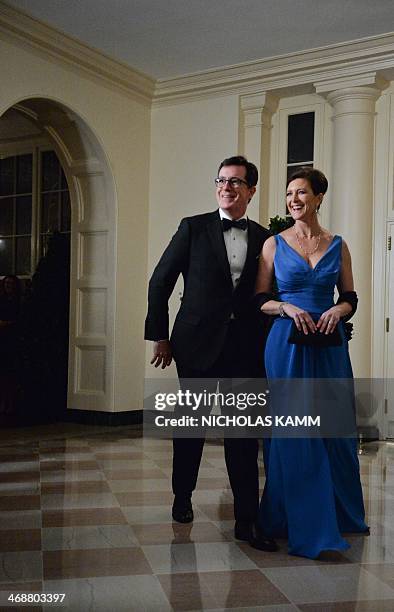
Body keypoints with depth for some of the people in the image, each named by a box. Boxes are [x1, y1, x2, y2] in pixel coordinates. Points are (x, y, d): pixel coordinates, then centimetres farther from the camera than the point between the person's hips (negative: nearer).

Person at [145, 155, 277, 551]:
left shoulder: (264, 238, 7)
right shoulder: (193, 228, 0)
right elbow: (160, 282, 1)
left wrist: (265, 343, 6)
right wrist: (159, 336, -2)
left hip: (246, 348, 2)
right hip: (198, 344, -1)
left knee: (244, 433, 2)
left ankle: (246, 518, 9)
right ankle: (182, 498, 34)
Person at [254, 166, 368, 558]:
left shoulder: (338, 245, 8)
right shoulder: (274, 244, 3)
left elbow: (350, 298, 11)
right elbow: (259, 300, 2)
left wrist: (338, 310, -10)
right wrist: (286, 307, -15)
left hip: (329, 345, 2)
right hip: (287, 344, -2)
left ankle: (339, 514, 27)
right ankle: (298, 519, 11)